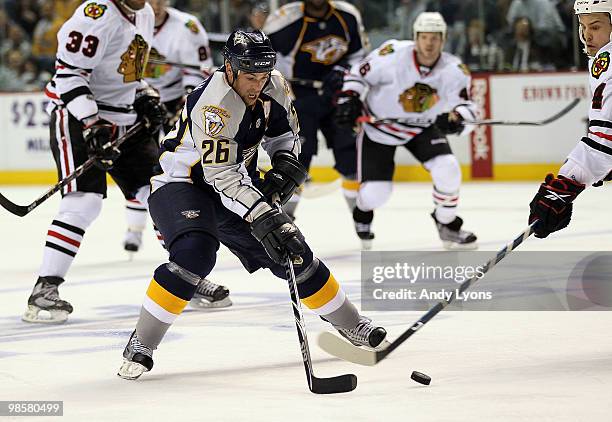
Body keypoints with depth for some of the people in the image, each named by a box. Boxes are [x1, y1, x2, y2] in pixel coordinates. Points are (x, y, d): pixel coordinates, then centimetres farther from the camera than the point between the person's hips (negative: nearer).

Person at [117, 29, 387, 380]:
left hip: (238, 184, 7)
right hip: (182, 184, -7)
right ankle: (141, 346, -23)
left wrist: (286, 162, -10)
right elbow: (220, 174, -35)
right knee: (195, 253, -33)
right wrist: (261, 214, -42)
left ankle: (349, 324, 27)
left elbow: (285, 132, 11)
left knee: (293, 253, 6)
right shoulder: (214, 104, -32)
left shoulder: (274, 87, -8)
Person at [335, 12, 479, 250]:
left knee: (447, 169, -19)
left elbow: (465, 105, -17)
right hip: (378, 127, -2)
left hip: (422, 128, 2)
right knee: (375, 192, -8)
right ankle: (362, 215, 32)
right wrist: (349, 101, -19)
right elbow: (359, 74, -10)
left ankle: (447, 225, 6)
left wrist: (455, 118, -39)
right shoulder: (393, 55, -26)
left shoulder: (454, 71, -18)